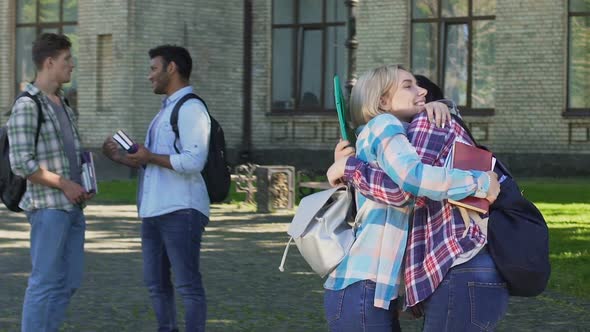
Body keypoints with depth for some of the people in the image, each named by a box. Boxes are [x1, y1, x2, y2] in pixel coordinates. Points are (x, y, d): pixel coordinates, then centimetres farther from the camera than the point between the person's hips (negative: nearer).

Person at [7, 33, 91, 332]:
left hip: (72, 206, 8)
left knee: (68, 281, 9)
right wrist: (65, 185, -13)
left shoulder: (62, 105, 17)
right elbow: (21, 163, -16)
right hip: (48, 206, -8)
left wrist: (84, 185, 9)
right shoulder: (26, 106, -9)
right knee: (45, 282, -6)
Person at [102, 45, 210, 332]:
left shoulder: (190, 108, -10)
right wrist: (121, 158, 12)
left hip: (180, 211, -10)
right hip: (154, 210, 10)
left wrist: (150, 157, -11)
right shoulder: (166, 109, 21)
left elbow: (193, 161, -22)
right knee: (156, 283, 14)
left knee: (187, 284, -7)